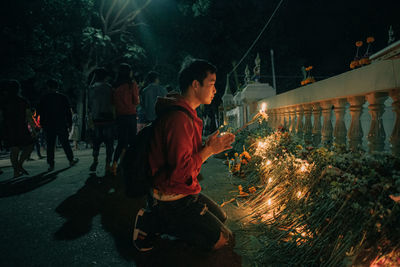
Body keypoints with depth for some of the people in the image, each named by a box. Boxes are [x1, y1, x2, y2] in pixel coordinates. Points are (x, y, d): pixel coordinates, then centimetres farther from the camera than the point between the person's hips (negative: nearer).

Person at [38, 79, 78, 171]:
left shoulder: (44, 98, 0)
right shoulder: (63, 97, 0)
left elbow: (41, 113, 3)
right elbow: (68, 112, 0)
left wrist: (43, 124, 9)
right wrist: (70, 123, 6)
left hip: (49, 126, 0)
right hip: (61, 125, 0)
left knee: (50, 145, 5)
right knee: (65, 143, 9)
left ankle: (51, 164, 4)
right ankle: (71, 160, 16)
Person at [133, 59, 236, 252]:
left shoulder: (186, 114, 10)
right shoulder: (179, 118, -25)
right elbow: (182, 170, -29)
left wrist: (210, 145, 2)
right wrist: (209, 150, -16)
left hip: (184, 192, 10)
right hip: (173, 198, -10)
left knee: (220, 217, 24)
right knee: (223, 239, -3)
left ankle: (160, 218, 14)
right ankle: (154, 222, -2)